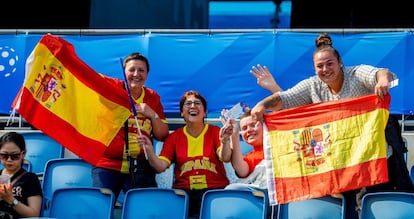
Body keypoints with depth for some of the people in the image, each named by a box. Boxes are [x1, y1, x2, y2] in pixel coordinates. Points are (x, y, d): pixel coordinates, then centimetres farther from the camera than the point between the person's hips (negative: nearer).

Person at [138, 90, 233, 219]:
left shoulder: (215, 132, 9)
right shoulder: (174, 137, 13)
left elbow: (225, 158, -8)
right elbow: (160, 167, 2)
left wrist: (225, 140, -29)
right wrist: (149, 150, -16)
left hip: (214, 190, -2)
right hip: (184, 192, 2)